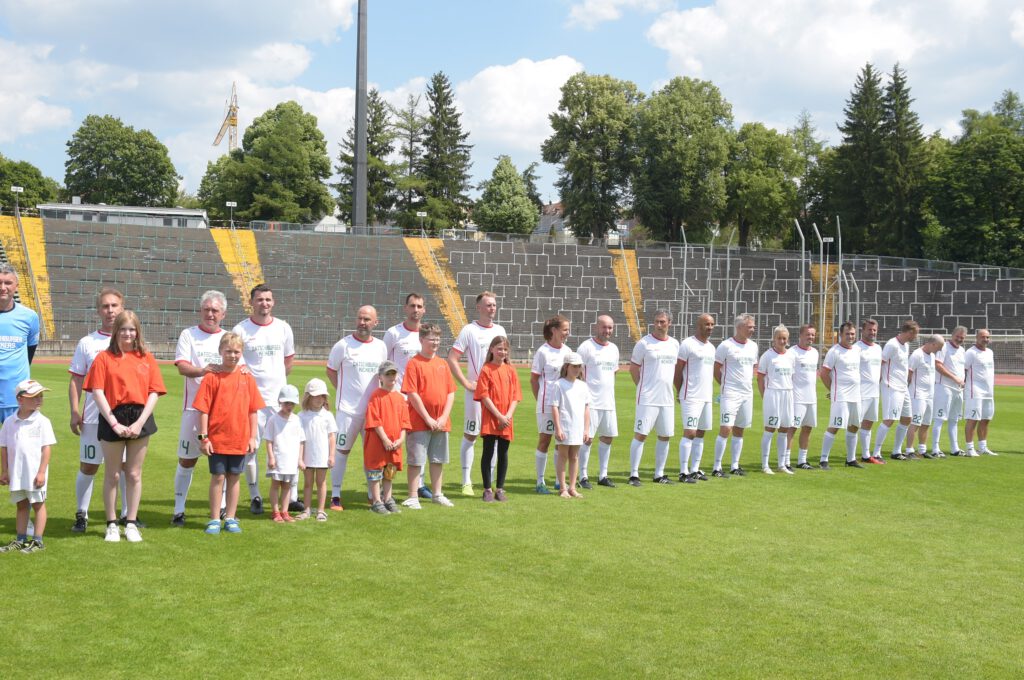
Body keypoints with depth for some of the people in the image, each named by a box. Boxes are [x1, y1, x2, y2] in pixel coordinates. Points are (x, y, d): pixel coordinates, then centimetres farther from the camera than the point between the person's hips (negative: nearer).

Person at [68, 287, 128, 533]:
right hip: (94, 418, -1)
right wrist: (75, 412, -4)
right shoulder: (87, 343, 4)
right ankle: (81, 514, 17)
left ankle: (128, 513, 18)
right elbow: (76, 380, 5)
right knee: (88, 467, 4)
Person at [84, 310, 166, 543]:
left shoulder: (146, 358, 7)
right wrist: (114, 423, -14)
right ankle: (112, 524, 15)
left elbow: (154, 393, 2)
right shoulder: (104, 357, 1)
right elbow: (98, 392, -6)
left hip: (140, 419, 2)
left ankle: (131, 523, 16)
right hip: (113, 419, -2)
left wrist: (140, 422, -10)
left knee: (134, 474, 8)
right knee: (112, 474, 6)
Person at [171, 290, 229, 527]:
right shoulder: (188, 335, 4)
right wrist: (203, 370, -28)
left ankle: (222, 507, 17)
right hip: (195, 407, -2)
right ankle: (179, 510, 10)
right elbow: (182, 367, -9)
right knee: (186, 459, 2)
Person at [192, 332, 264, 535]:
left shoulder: (247, 378, 3)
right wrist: (203, 437, -9)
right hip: (217, 439, -3)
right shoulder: (212, 378, -6)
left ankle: (230, 518, 20)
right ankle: (214, 520, 12)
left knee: (234, 478, 11)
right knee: (218, 478, 2)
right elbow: (203, 410, -6)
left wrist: (253, 437, 4)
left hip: (240, 439, 3)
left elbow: (253, 411, 7)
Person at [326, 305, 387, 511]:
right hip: (348, 409, -4)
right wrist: (344, 391, 0)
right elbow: (330, 371, 4)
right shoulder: (343, 345, -5)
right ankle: (335, 496, 5)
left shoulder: (380, 346, 7)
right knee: (342, 450, -1)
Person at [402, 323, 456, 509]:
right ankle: (413, 497, 6)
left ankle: (437, 494, 26)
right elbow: (412, 395, -13)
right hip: (419, 422, -5)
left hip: (441, 422, 6)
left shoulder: (443, 363, 9)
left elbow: (451, 392, 8)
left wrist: (444, 417, -4)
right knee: (416, 460, -1)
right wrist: (428, 419, -14)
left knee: (438, 459, 14)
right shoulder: (414, 363, -8)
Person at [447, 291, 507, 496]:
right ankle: (466, 482, 5)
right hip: (476, 391, -5)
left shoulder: (500, 330, 13)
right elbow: (451, 359, -8)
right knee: (470, 435, -1)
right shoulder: (469, 330, -4)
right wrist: (466, 383, -13)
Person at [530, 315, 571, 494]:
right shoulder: (543, 352, -8)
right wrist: (540, 400, -5)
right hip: (547, 403, -5)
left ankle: (560, 481, 19)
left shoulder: (567, 351, 9)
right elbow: (534, 379, -4)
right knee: (544, 440, 1)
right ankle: (540, 482, 8)